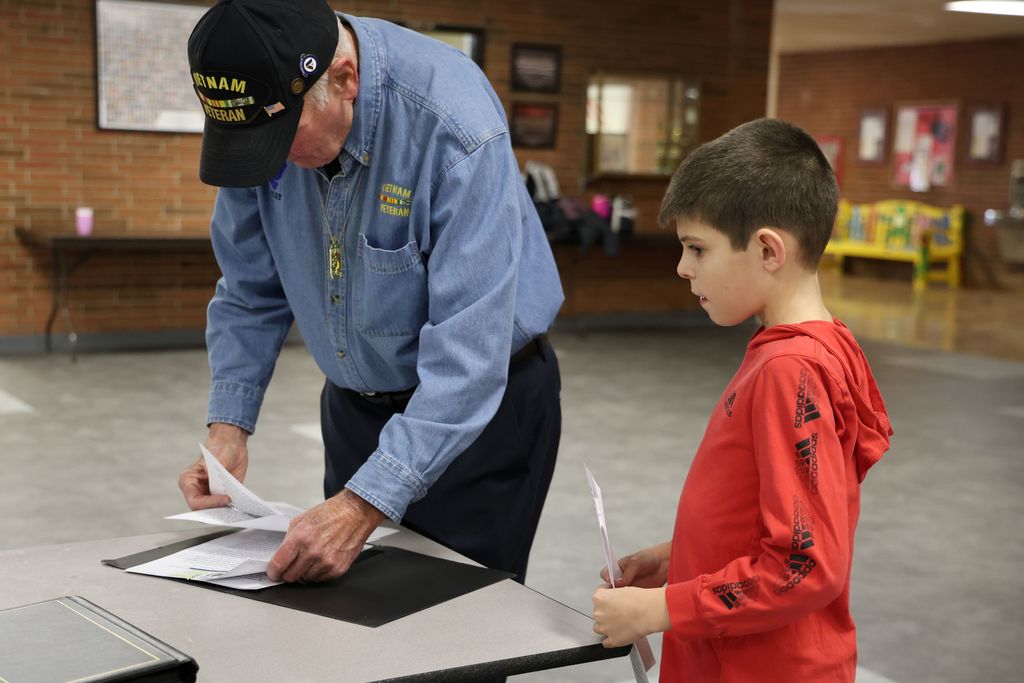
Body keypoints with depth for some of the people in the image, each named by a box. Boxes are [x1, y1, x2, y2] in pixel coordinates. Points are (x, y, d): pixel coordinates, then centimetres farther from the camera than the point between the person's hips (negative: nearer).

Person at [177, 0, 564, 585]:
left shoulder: (454, 124, -31)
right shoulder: (264, 108, -13)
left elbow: (468, 350, -33)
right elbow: (251, 288, -1)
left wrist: (368, 504, -37)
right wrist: (229, 425, -11)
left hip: (480, 408, -5)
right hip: (356, 403, 5)